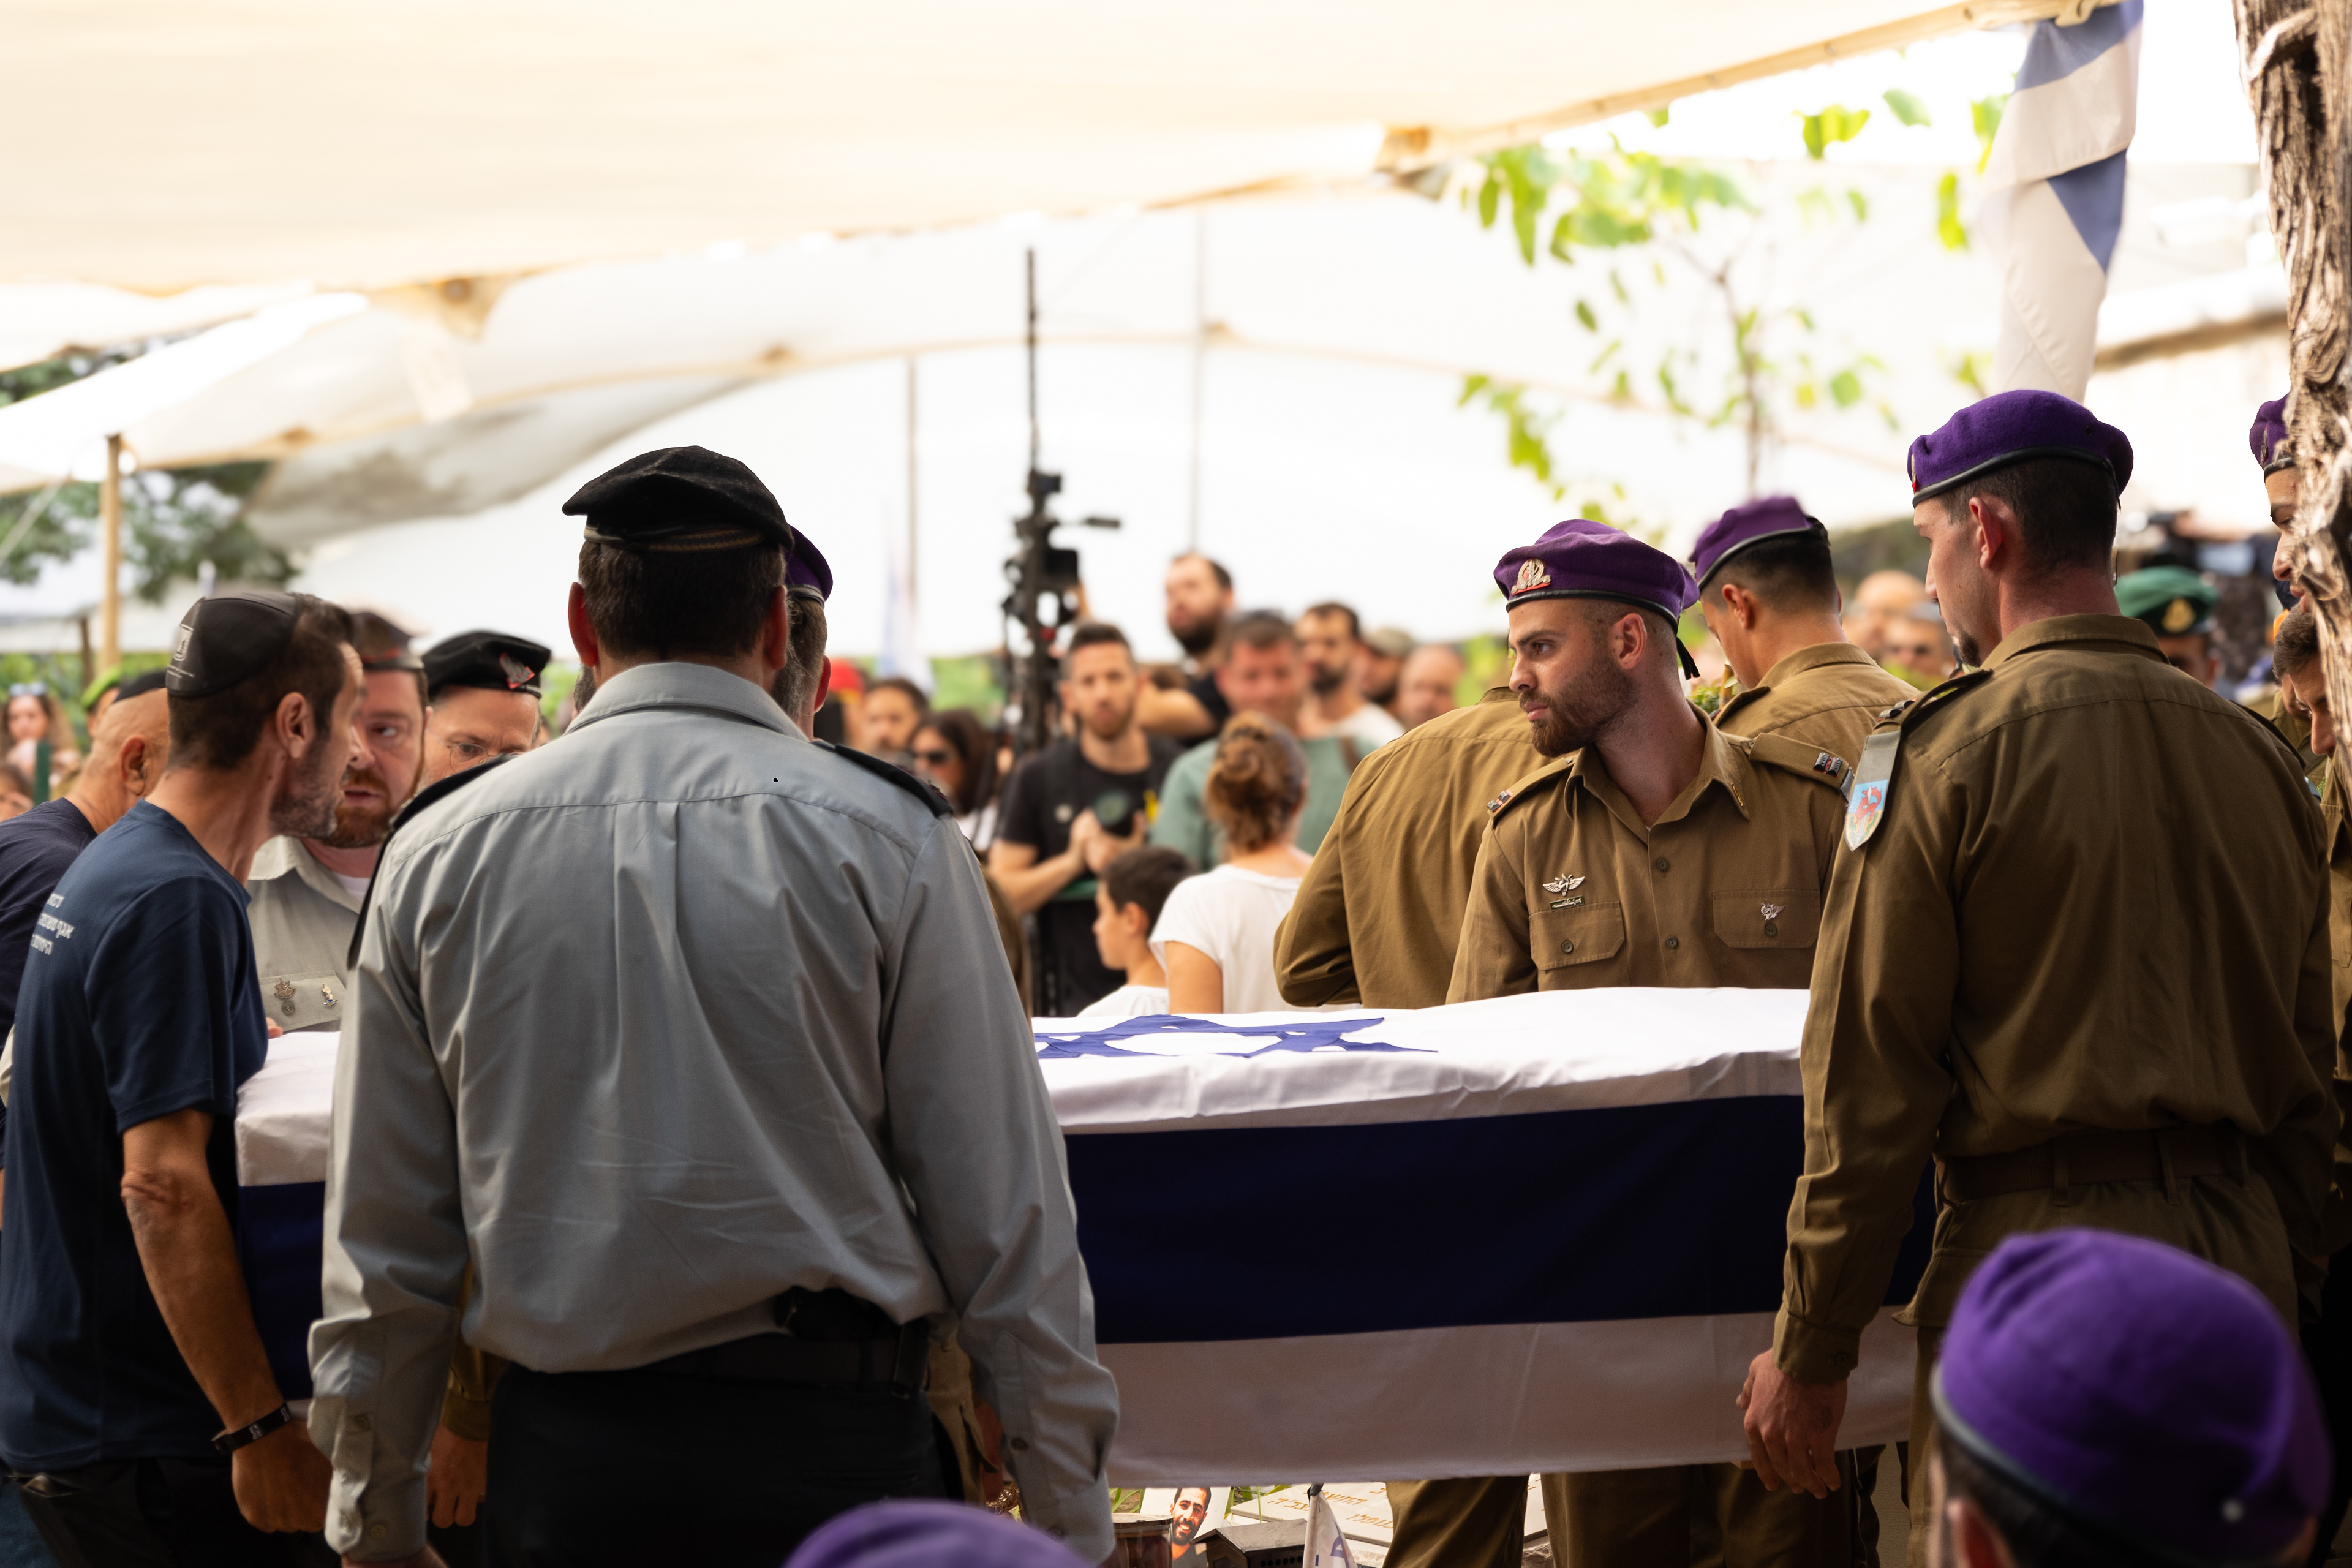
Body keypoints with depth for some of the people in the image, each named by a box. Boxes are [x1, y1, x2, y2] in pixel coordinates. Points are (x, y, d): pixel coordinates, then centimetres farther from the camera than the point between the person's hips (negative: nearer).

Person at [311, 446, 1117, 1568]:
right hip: (825, 1437, -2)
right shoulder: (886, 840, -3)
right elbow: (1006, 1218, -4)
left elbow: (380, 1243, 8)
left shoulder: (437, 854, 5)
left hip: (560, 1460, 3)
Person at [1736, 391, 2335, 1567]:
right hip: (2242, 1252, 6)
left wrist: (1808, 1352, -2)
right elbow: (2307, 1081, 15)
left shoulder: (1949, 746, -7)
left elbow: (1870, 1082, -8)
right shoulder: (2257, 754, 10)